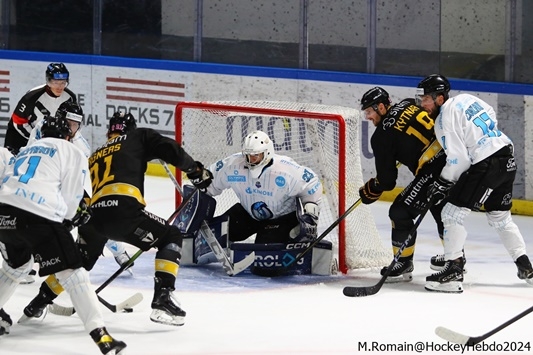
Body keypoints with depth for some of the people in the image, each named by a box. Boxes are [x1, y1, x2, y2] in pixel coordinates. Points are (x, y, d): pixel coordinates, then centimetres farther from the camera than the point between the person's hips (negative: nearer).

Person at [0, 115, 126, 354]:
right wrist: (68, 219, 26)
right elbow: (70, 197, 6)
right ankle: (100, 335, -11)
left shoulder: (26, 150, 32)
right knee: (72, 274, -2)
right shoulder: (71, 153, 14)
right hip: (39, 216, -6)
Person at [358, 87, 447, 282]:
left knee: (400, 212, 2)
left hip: (434, 171, -8)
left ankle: (403, 264, 7)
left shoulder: (382, 136, -6)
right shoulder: (410, 104, 11)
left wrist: (369, 191, 19)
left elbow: (387, 180, -2)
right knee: (441, 209, 28)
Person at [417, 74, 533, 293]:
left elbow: (458, 160, -15)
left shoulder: (445, 119, -12)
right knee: (500, 216, 22)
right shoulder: (466, 99, 12)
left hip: (486, 165, -9)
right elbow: (492, 116, 27)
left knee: (453, 213, -6)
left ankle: (453, 272, -11)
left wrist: (442, 184, -4)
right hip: (507, 158, 9)